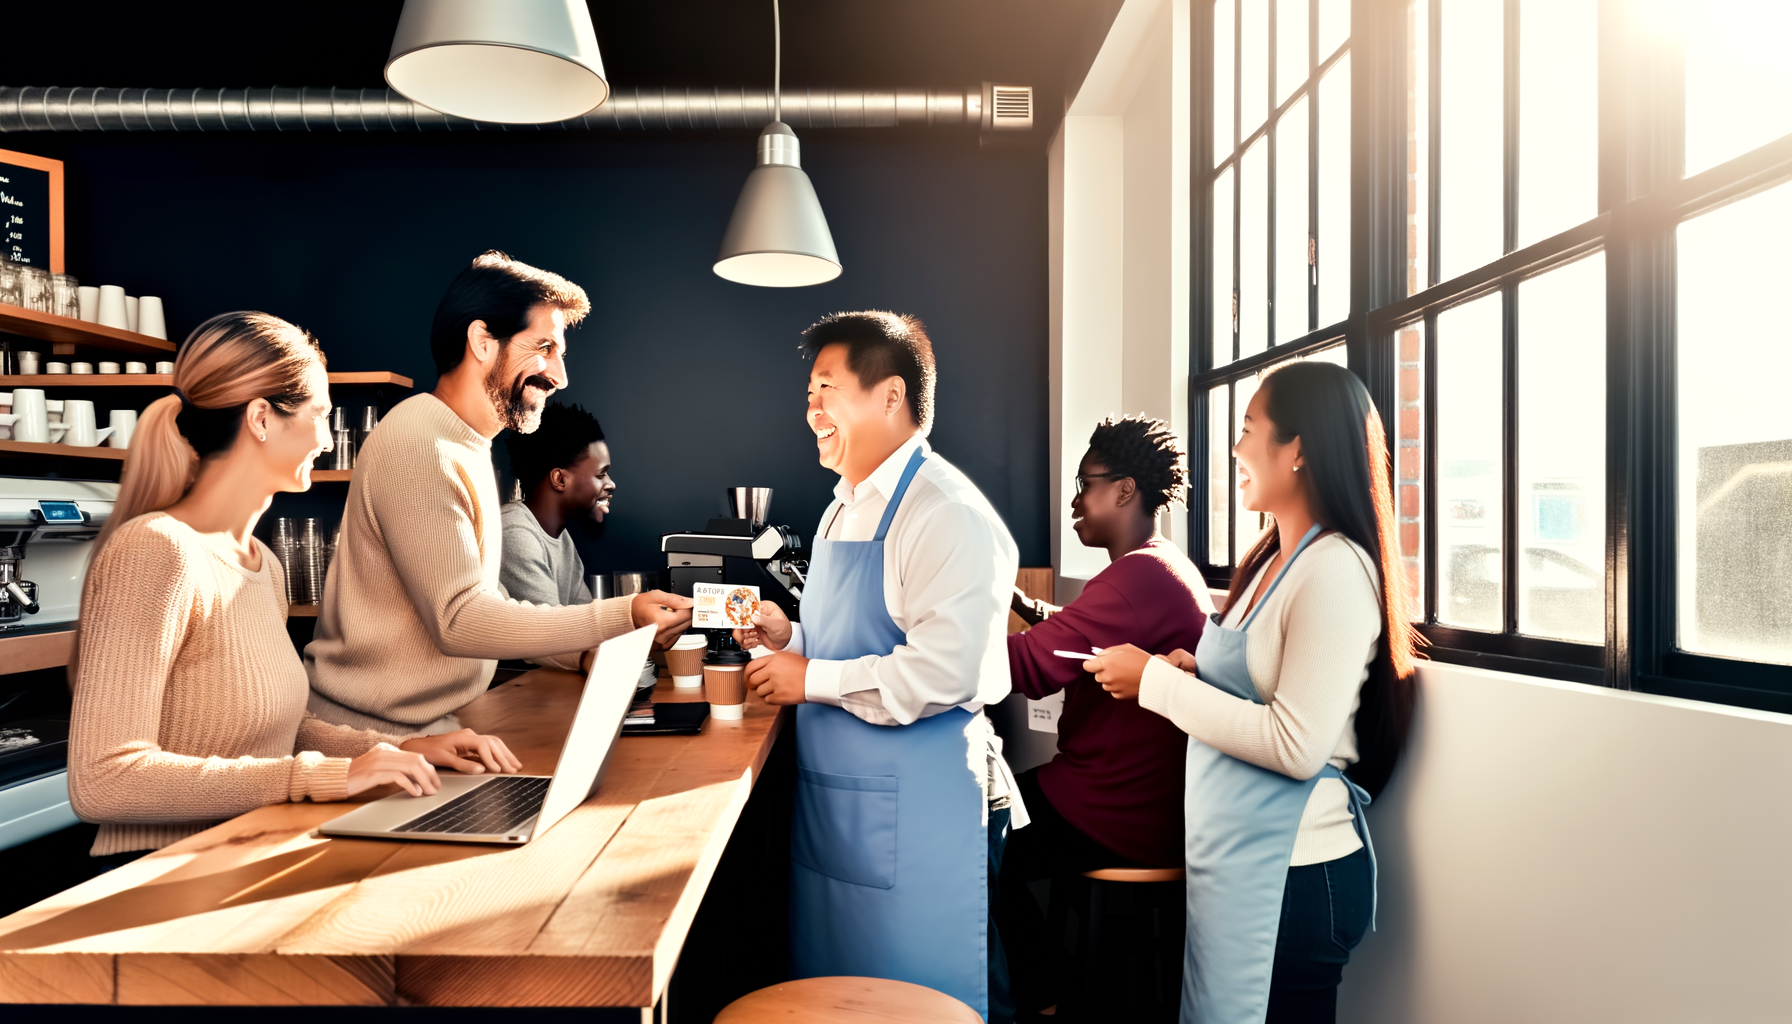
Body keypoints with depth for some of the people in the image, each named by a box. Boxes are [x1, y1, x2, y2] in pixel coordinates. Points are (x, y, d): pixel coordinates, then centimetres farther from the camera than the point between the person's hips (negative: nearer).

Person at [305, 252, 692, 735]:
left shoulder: (468, 446, 15)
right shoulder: (418, 448, -18)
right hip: (374, 733, -9)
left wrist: (581, 653, 3)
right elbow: (457, 621, -22)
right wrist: (622, 618, -25)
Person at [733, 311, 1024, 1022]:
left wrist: (812, 680, -17)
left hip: (913, 805, -9)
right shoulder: (844, 510, 13)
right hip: (830, 799, 9)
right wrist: (788, 637, 4)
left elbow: (942, 671, -27)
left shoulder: (949, 513, -18)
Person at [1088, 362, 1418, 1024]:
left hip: (1289, 870, -9)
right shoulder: (1273, 560, 10)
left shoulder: (1336, 570, -17)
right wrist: (1192, 671, 0)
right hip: (1228, 857, 9)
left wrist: (1158, 682, -17)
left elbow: (1295, 745, -23)